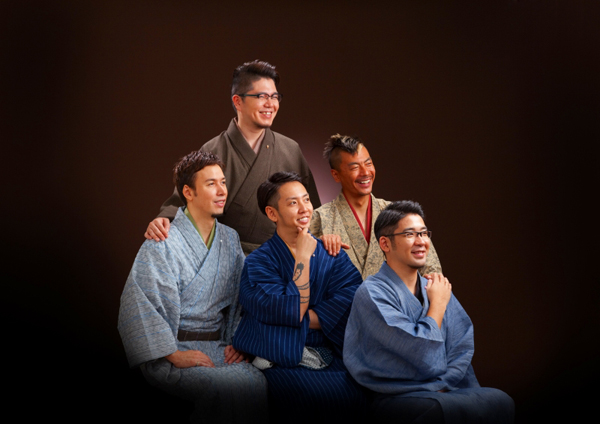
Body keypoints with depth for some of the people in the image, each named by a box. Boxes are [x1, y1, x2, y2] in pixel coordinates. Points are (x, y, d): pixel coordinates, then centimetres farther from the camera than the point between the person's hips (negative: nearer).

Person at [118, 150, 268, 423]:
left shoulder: (230, 239, 14)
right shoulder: (162, 244, -8)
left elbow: (240, 298, 19)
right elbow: (138, 304, -14)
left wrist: (236, 340, 3)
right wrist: (174, 355, -16)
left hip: (217, 346, 5)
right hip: (169, 350, -5)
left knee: (255, 381, -25)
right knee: (225, 386, -31)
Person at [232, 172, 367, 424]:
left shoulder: (332, 255, 13)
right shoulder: (258, 262, 0)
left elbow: (351, 297, -4)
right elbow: (292, 311, -11)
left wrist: (303, 318, -11)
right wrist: (303, 258, -5)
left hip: (329, 359, 4)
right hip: (282, 363, -4)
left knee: (354, 394, -25)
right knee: (318, 397, -31)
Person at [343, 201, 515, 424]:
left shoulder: (435, 288, 14)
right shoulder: (372, 293, -8)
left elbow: (462, 347, 9)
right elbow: (424, 354, -15)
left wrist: (441, 388, -7)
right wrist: (437, 303, -2)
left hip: (443, 394, 7)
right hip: (396, 401, -7)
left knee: (501, 400, -22)